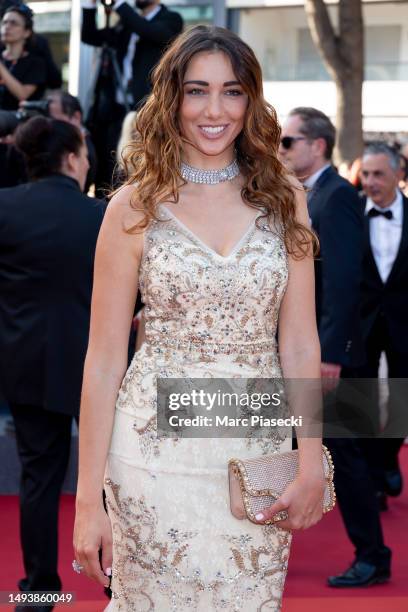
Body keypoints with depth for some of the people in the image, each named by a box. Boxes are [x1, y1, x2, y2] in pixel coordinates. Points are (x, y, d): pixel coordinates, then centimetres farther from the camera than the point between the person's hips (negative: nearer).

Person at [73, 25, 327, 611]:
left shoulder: (284, 198, 4)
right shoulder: (136, 206, -2)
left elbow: (299, 342, 4)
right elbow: (104, 360, -3)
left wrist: (311, 464, -3)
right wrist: (88, 498, -5)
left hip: (258, 448, 2)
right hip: (157, 447, -2)